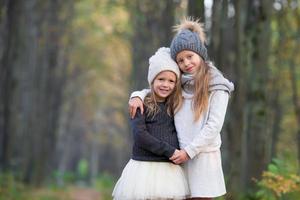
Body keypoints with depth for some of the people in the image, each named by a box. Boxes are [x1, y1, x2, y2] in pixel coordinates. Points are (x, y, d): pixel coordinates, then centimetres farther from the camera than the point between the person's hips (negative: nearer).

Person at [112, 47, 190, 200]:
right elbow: (140, 135, -10)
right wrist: (169, 151, -11)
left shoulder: (174, 107, 13)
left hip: (170, 169, 4)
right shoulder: (141, 105, 0)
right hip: (144, 168, -4)